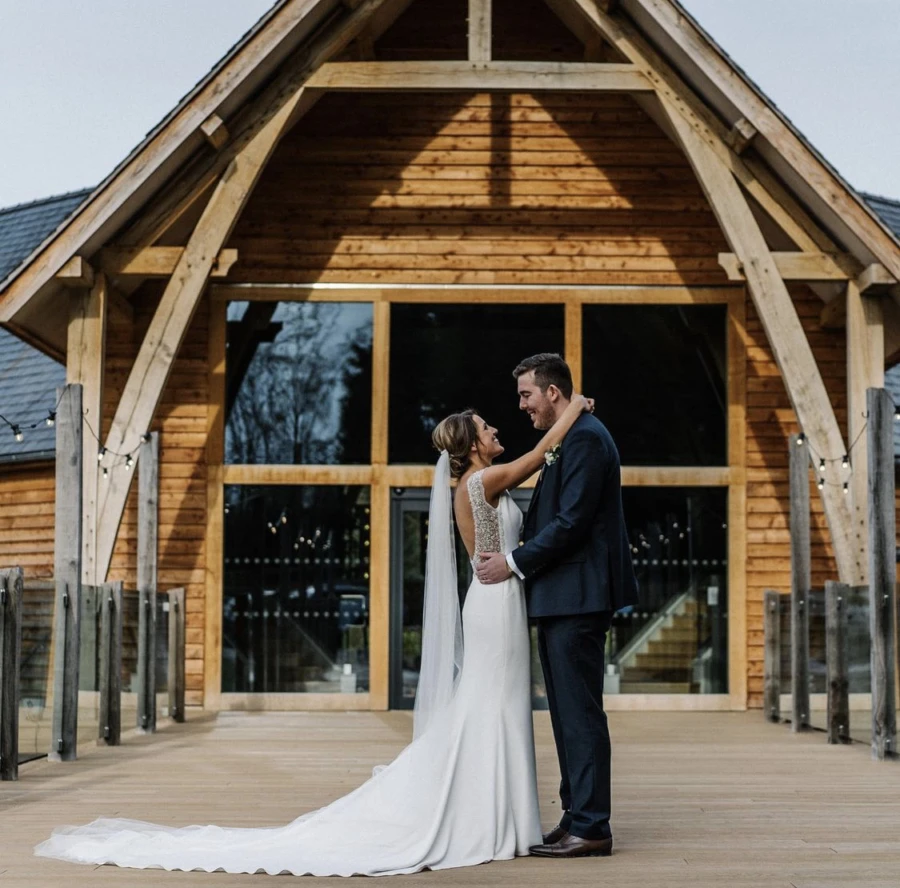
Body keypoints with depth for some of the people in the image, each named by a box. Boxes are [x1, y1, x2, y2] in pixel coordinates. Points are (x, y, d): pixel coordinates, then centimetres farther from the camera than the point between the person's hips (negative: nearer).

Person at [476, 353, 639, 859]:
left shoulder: (585, 438, -13)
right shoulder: (570, 439, 19)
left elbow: (572, 522, -20)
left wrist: (515, 562, -12)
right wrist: (515, 557, 9)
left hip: (578, 598, -11)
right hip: (561, 599, 11)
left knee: (580, 712, -7)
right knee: (569, 713, 13)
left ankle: (591, 828, -4)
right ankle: (578, 819, 19)